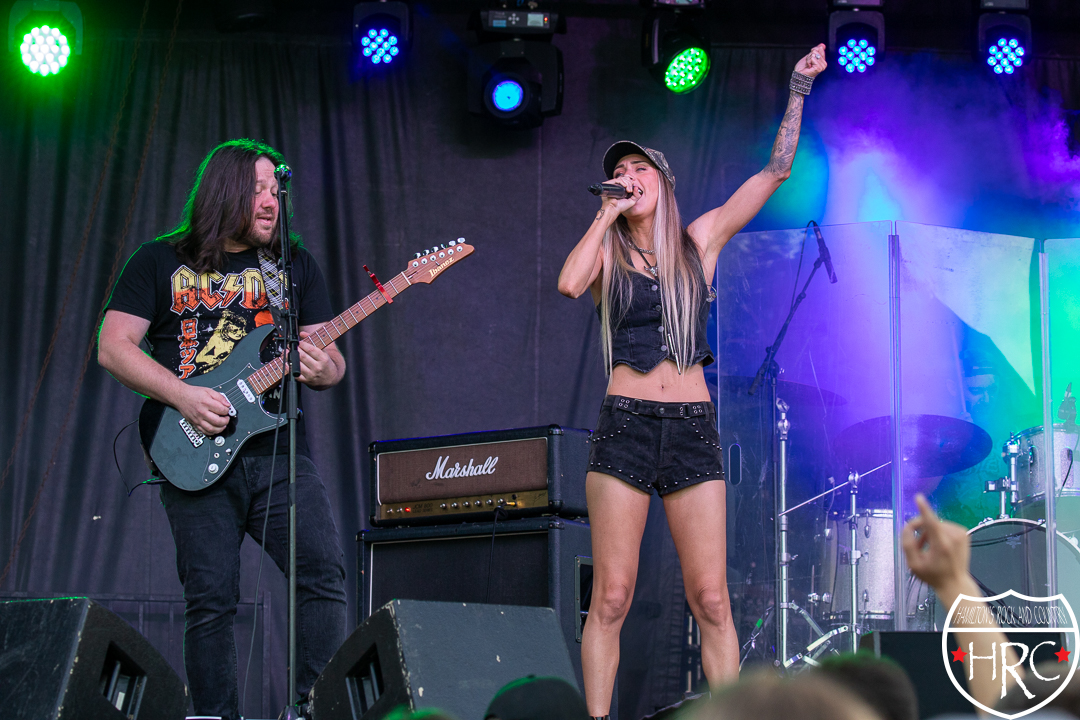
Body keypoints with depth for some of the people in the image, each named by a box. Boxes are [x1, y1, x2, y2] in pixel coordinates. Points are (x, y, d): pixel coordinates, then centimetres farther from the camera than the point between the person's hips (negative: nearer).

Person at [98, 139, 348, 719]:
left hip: (279, 453, 2)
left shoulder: (295, 266, 15)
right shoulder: (160, 262, 7)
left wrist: (323, 369, -13)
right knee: (210, 599, -5)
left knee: (324, 573, -13)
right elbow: (113, 347, 1)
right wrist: (184, 396, -13)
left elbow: (328, 355, 12)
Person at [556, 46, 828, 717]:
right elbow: (569, 283, -14)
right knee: (612, 597, -4)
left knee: (711, 598, -4)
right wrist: (605, 216, -3)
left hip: (694, 428, 1)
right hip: (625, 427, -1)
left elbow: (775, 171, 9)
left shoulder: (699, 239, 12)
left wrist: (798, 91, 4)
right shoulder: (607, 253, 10)